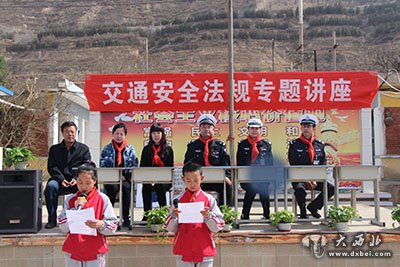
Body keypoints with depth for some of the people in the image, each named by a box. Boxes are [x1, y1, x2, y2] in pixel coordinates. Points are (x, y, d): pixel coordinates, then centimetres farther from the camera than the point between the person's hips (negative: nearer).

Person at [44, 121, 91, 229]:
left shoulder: (84, 149, 12)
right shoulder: (54, 149, 16)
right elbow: (52, 167, 4)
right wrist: (61, 179, -14)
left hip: (78, 180, -1)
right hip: (59, 180, 1)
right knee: (50, 186, -31)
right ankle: (52, 219, -22)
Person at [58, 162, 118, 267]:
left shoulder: (103, 199, -2)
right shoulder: (70, 199, 4)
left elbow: (113, 224, -5)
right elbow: (63, 227, -1)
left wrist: (101, 224, -25)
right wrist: (75, 209, -13)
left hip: (95, 253, -2)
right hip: (72, 253, 2)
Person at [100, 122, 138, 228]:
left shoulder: (130, 149, 11)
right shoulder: (107, 149, 11)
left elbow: (135, 165, 5)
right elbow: (102, 165, 3)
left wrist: (124, 175, -10)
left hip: (125, 178, 0)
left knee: (126, 187, -33)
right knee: (113, 187, -33)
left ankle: (126, 217, -28)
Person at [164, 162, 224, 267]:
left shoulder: (209, 199, 0)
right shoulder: (178, 199, 2)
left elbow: (217, 227, -1)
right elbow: (170, 228, 3)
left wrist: (208, 217, -19)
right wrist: (174, 216, -16)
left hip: (205, 251, 0)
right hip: (183, 252, 0)